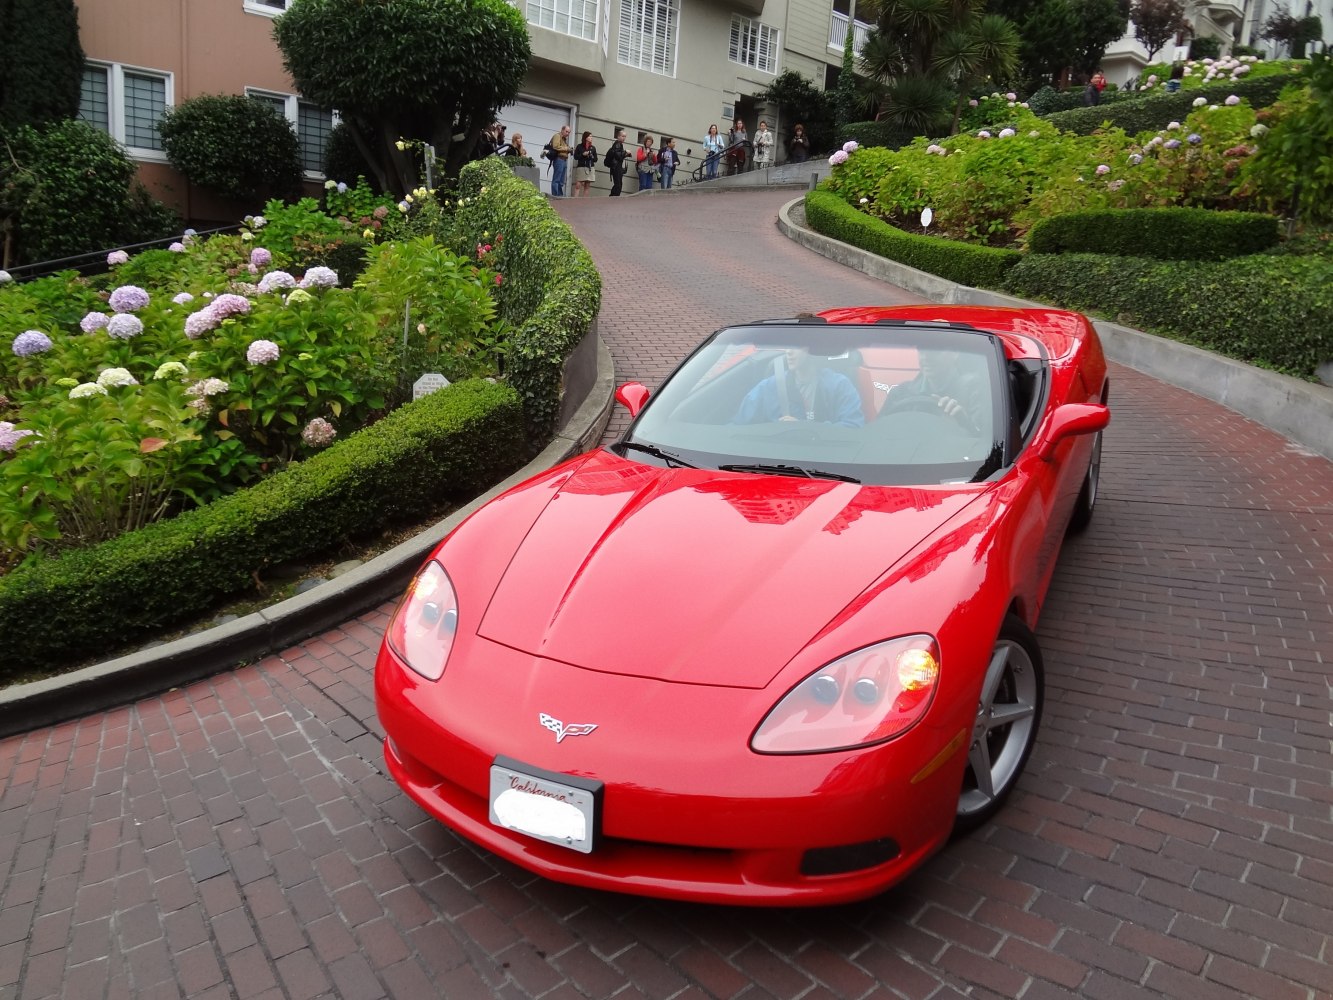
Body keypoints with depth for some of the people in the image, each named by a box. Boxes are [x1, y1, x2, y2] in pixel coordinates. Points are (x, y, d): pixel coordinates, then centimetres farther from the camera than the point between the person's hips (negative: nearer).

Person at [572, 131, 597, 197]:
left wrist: (592, 157, -8)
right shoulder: (579, 146, 2)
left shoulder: (593, 148, 10)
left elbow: (596, 159, 12)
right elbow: (575, 157, 0)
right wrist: (583, 154, -12)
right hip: (581, 167, -3)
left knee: (587, 186, 1)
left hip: (590, 168, 3)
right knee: (578, 185, -10)